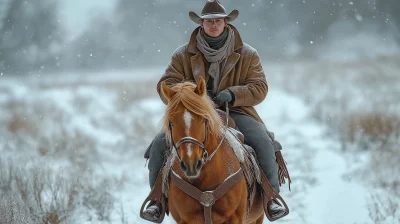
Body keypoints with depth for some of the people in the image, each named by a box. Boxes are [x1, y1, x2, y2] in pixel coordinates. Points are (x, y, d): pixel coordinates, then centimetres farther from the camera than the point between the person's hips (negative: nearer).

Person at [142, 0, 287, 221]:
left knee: (263, 142, -28)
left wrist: (232, 94, -18)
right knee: (159, 143, -21)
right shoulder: (183, 55, 7)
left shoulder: (247, 54, 7)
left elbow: (259, 88, 1)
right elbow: (165, 86, 4)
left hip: (235, 111, -1)